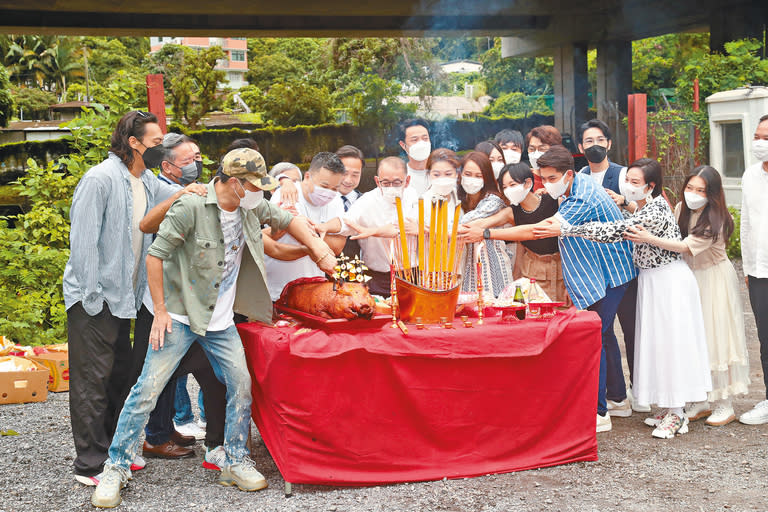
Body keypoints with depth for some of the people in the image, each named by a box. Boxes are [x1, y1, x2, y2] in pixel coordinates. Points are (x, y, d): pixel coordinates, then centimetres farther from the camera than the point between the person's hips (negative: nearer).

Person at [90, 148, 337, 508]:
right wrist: (160, 311, -14)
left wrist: (319, 249, 7)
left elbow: (287, 220, 19)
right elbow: (155, 255, -16)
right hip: (180, 316, -6)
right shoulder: (191, 208, -19)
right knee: (148, 389, -6)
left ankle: (235, 463, 19)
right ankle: (116, 468, 5)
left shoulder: (252, 207, 2)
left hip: (221, 321, 6)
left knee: (241, 386, 3)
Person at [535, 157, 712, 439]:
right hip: (652, 281, 10)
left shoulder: (655, 211, -24)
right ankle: (671, 409, 20)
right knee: (657, 343, 12)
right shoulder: (643, 208, 8)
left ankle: (676, 415, 3)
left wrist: (565, 230, -33)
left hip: (670, 282, -10)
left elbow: (615, 231, -32)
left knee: (670, 342, -5)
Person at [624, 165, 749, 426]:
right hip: (688, 278, 6)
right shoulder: (680, 209, 0)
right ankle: (700, 401, 17)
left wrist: (649, 239, -37)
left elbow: (685, 246, -29)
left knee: (715, 335, -5)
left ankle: (724, 405, 4)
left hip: (714, 280, -6)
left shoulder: (716, 220, -20)